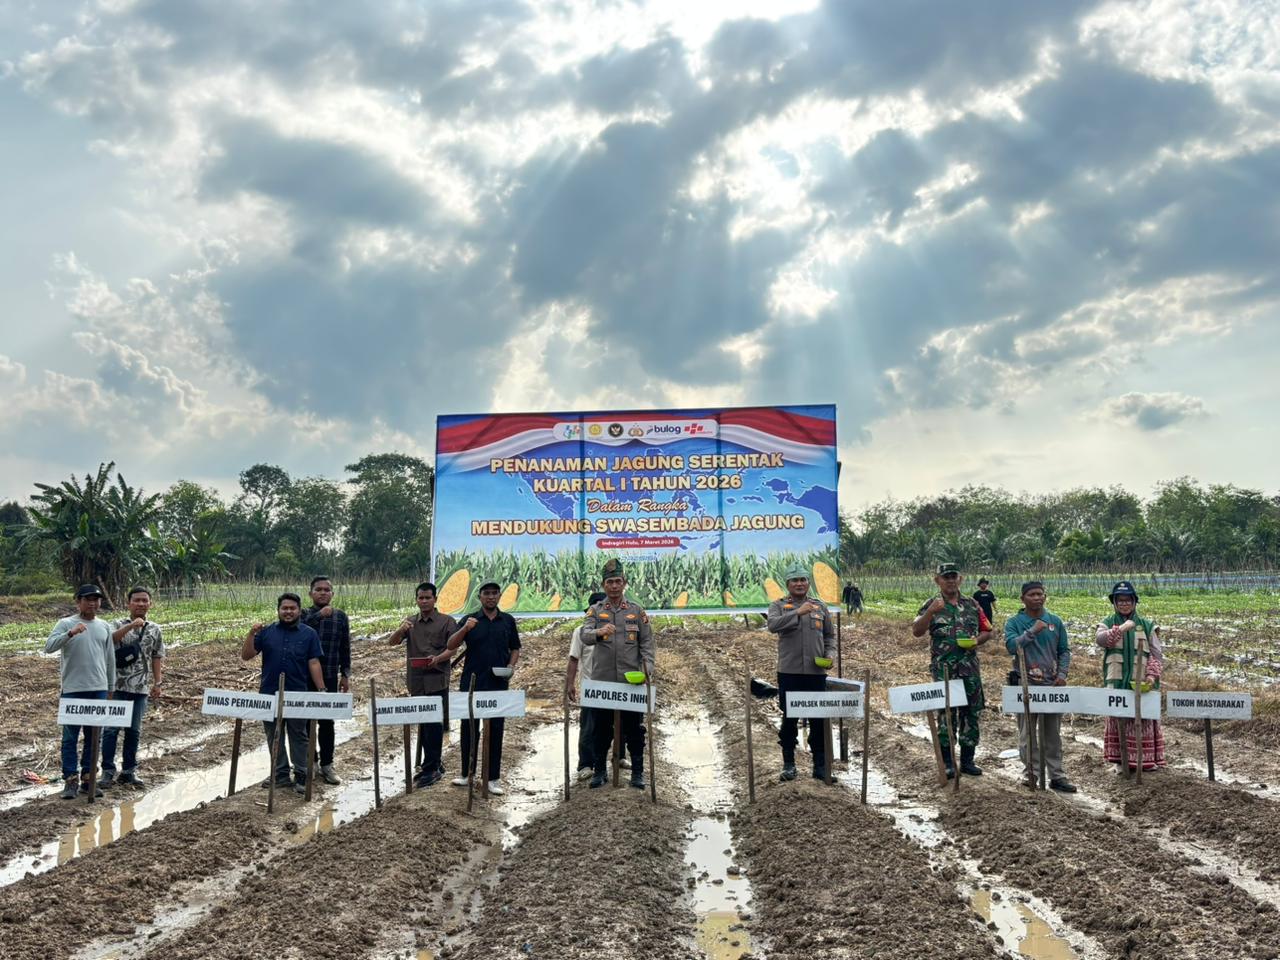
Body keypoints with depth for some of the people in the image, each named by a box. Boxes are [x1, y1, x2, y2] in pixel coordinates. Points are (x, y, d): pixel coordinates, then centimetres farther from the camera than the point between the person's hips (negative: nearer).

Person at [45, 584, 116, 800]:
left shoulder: (104, 627, 10)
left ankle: (88, 779, 18)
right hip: (73, 690, -4)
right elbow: (49, 647, -16)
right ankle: (70, 780, 9)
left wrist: (111, 687, 14)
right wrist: (71, 633, -31)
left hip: (98, 689, 4)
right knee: (70, 737, 1)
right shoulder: (66, 624, -2)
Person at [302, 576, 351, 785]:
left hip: (329, 677, 0)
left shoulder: (340, 617, 4)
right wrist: (319, 615, -25)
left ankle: (327, 765, 14)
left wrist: (345, 675, 3)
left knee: (327, 722, 5)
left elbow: (345, 648, 6)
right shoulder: (304, 614, 2)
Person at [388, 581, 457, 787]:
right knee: (422, 725, 11)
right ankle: (434, 765, 23)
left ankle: (430, 769, 0)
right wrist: (401, 630, -17)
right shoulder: (410, 623, 14)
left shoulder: (447, 621, 1)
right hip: (416, 681, 5)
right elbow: (392, 642, 4)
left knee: (434, 724, -6)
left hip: (437, 680, -5)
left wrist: (438, 658, -24)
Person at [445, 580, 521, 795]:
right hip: (471, 683, 0)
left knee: (495, 730, 3)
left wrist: (511, 666, -5)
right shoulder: (470, 620, 2)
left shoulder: (508, 621, 6)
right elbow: (451, 646, -8)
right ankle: (466, 773, 21)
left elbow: (515, 649, 13)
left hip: (498, 684, 0)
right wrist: (465, 629, -25)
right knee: (468, 728, 7)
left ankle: (493, 778, 10)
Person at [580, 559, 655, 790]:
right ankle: (599, 771, 21)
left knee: (634, 728, 6)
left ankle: (638, 772, 16)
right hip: (601, 680, 0)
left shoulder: (637, 611, 7)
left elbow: (646, 642, 7)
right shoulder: (595, 610, 4)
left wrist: (647, 667, -8)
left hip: (631, 681, 0)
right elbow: (584, 636, -12)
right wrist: (599, 632, -34)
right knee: (600, 728, 8)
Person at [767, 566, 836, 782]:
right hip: (789, 672, -2)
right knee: (789, 718, 6)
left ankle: (820, 765, 17)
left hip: (816, 672, 2)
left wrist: (829, 654, 0)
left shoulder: (820, 606, 12)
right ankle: (789, 763, 17)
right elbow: (772, 625, -18)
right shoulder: (778, 605, 2)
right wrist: (798, 612, -23)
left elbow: (829, 635, 17)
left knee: (819, 719, 6)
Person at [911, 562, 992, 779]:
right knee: (946, 714, -1)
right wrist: (930, 612, -28)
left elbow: (987, 631, 16)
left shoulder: (972, 604, 10)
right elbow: (916, 631, -13)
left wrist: (977, 641, -6)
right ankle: (947, 762, 9)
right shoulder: (931, 605, -1)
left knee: (971, 714, 7)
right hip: (943, 669, -4)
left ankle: (967, 760, 19)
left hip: (970, 668, 4)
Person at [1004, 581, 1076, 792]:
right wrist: (1032, 631, -21)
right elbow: (1011, 646, -17)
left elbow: (1064, 651, 10)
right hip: (1025, 685, -3)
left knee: (1052, 734, 9)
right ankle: (1031, 774, 10)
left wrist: (1062, 674, -3)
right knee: (1027, 734, 2)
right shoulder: (1014, 622, -1)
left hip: (1051, 684, 3)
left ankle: (1056, 776, 14)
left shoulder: (1055, 622, 7)